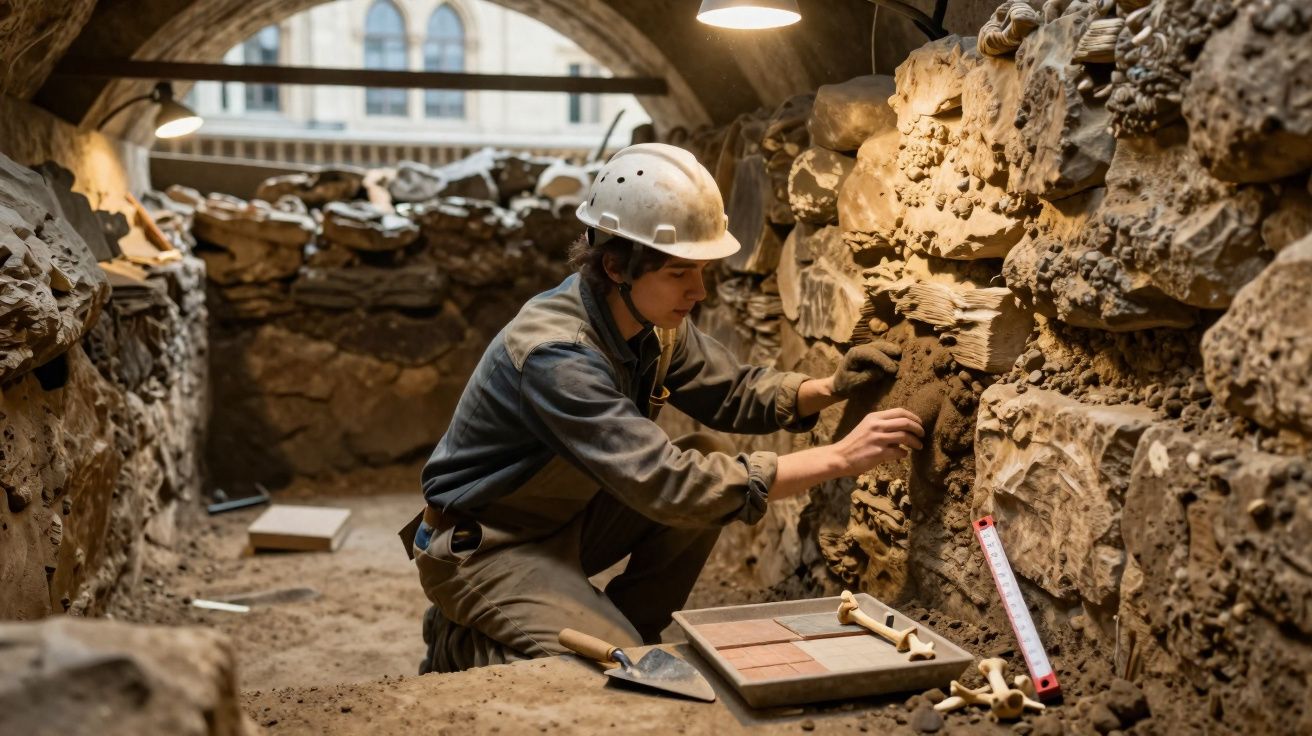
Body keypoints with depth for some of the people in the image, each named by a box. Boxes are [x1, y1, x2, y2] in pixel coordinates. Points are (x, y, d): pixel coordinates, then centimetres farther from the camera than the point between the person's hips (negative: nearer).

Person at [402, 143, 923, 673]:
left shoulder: (654, 319, -7)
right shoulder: (554, 354, -34)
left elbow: (732, 391, 6)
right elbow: (667, 486, -39)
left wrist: (828, 389, -16)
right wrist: (838, 459, -38)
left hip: (564, 520, 8)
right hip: (480, 546, -8)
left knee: (710, 459, -7)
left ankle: (628, 630, 6)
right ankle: (462, 645, 3)